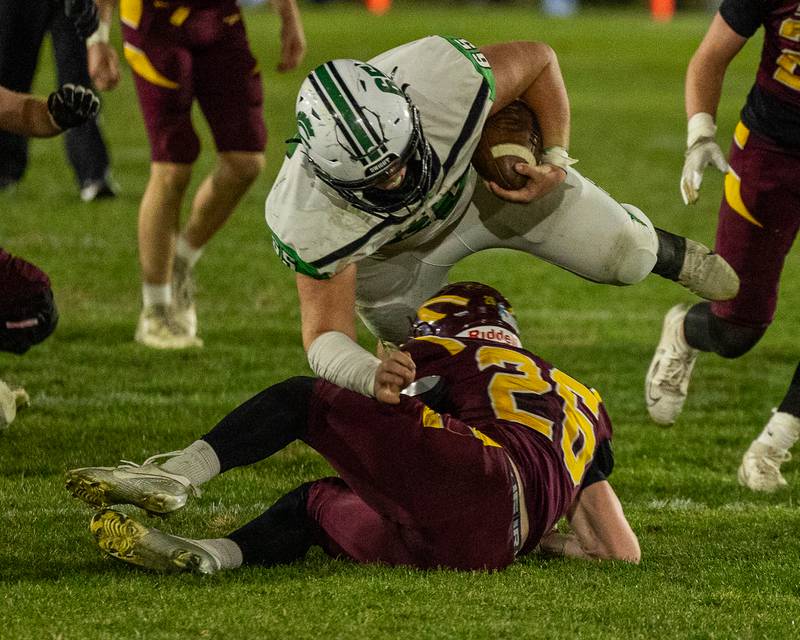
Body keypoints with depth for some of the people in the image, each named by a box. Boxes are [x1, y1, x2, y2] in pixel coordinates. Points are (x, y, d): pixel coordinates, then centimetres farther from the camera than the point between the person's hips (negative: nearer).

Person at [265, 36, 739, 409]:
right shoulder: (306, 221, -43)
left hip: (481, 171, 1)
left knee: (624, 257, 3)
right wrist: (371, 376, -58)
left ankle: (671, 254, 40)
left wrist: (556, 159, -23)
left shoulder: (447, 79, -42)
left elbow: (537, 62, -20)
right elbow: (326, 336, -38)